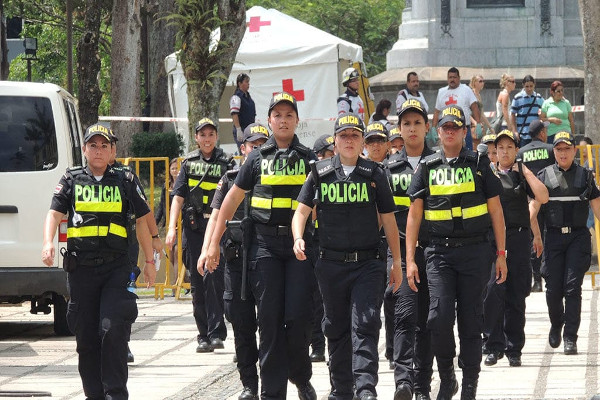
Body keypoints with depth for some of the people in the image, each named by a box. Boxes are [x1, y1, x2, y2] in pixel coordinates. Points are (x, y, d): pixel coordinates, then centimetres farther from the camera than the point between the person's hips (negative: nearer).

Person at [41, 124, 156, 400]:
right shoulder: (72, 181, 10)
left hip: (116, 266, -1)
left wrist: (149, 262, 12)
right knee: (85, 335, 6)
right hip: (81, 268, 2)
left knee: (113, 329, -14)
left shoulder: (125, 182, 10)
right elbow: (54, 214, 3)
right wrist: (48, 243, -16)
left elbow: (141, 221, 13)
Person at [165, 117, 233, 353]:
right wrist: (172, 228, -5)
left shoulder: (225, 164, 6)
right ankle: (204, 336, 10)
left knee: (214, 279, -13)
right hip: (193, 227, 2)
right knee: (197, 284, 4)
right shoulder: (189, 163, 11)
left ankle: (217, 333, -12)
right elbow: (178, 197, 5)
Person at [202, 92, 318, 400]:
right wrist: (214, 244, 9)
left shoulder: (308, 158, 9)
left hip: (299, 243, 0)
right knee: (269, 317, -3)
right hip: (265, 243, 0)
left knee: (299, 315, -9)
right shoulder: (258, 159, 10)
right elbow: (232, 200, 13)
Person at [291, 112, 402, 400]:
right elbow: (302, 211, 4)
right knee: (337, 328, 10)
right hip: (331, 264, 2)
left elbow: (388, 220, 9)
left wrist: (397, 262, 8)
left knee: (365, 325, -13)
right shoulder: (321, 173, 6)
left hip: (367, 264, -2)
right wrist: (298, 238, -17)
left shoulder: (374, 174, 6)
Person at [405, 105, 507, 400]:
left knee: (471, 320, 2)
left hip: (475, 252, 0)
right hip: (439, 253, 0)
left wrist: (501, 253, 2)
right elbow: (414, 215, 8)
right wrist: (410, 259, 1)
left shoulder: (479, 165, 6)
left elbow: (495, 210, 7)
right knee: (439, 317, -13)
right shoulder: (427, 167, 8)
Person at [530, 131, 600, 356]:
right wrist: (534, 234, -7)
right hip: (553, 236, 1)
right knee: (553, 288, 2)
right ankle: (556, 325, 30)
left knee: (572, 287, -8)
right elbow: (534, 206, 4)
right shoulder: (544, 175, 7)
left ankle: (570, 338, -5)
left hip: (578, 236, -1)